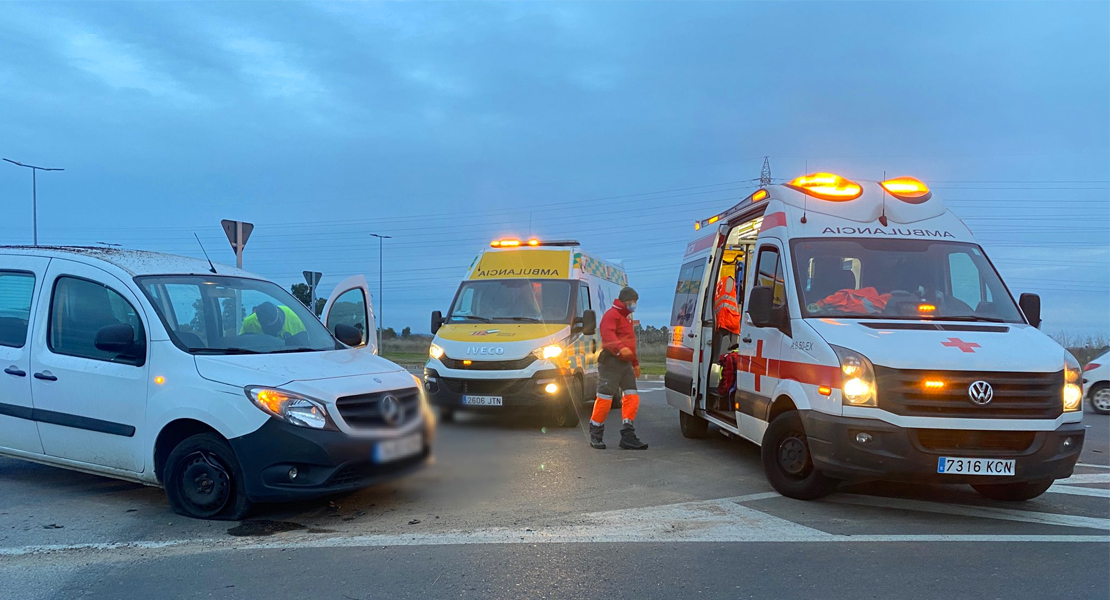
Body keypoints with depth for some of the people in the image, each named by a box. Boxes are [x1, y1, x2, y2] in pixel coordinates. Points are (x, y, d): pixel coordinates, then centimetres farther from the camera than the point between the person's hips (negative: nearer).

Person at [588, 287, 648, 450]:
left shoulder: (626, 316, 26)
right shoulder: (612, 314, -7)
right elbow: (608, 336, -25)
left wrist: (635, 362, 35)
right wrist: (620, 348, -42)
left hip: (625, 362, 9)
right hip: (611, 361, -9)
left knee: (631, 397, 1)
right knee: (605, 397, -7)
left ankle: (628, 436, 4)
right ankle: (595, 435, 4)